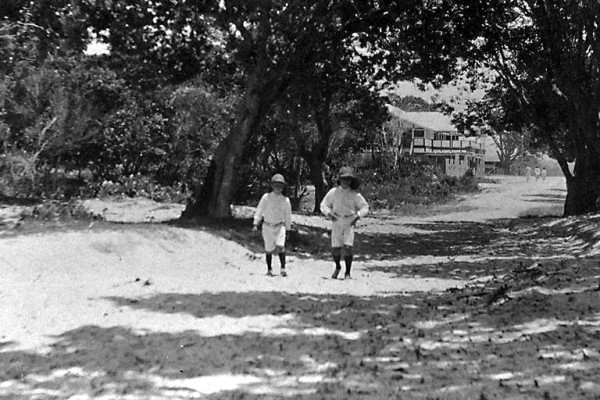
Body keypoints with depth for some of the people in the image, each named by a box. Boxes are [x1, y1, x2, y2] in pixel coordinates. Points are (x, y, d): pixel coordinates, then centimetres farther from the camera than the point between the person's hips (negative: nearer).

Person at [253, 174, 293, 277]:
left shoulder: (285, 200, 0)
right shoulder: (266, 197, -4)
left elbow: (288, 215, 10)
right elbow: (259, 211, 0)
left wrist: (288, 228, 13)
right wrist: (255, 224, -5)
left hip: (280, 226, 0)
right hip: (267, 226, 0)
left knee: (280, 246, -17)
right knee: (269, 249, 2)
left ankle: (283, 268, -8)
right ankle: (269, 269, 17)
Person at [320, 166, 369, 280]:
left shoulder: (355, 194, -2)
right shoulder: (333, 192, 0)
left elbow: (365, 207, 6)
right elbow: (324, 204, 8)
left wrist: (358, 216, -11)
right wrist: (329, 213, -10)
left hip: (349, 223, -1)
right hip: (336, 223, 1)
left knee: (347, 248, -13)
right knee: (335, 249, -2)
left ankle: (347, 273, 4)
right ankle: (337, 267, 30)